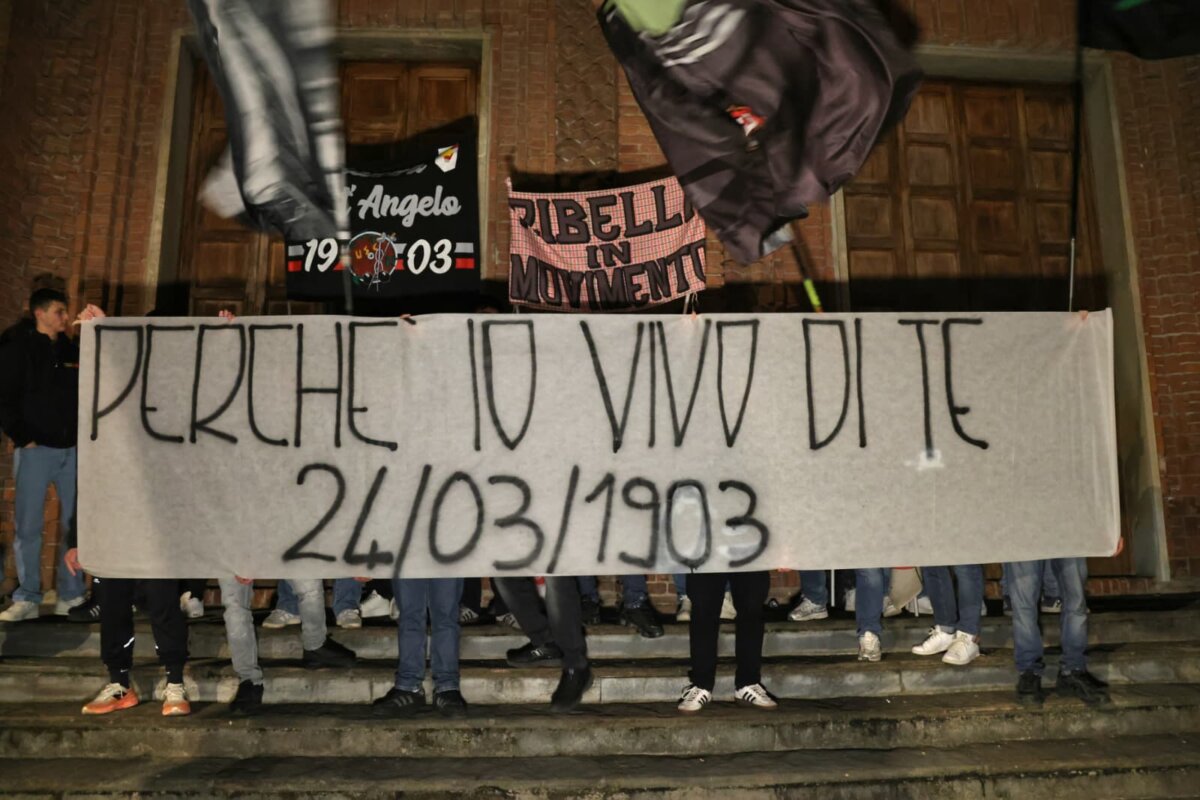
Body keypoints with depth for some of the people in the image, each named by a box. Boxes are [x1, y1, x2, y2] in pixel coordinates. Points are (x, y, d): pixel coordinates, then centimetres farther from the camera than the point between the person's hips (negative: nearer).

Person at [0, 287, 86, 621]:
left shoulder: (71, 350, 12)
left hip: (72, 450, 4)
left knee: (74, 524, 5)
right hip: (36, 450, -4)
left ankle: (71, 596, 13)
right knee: (28, 525, -2)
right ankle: (27, 599, 7)